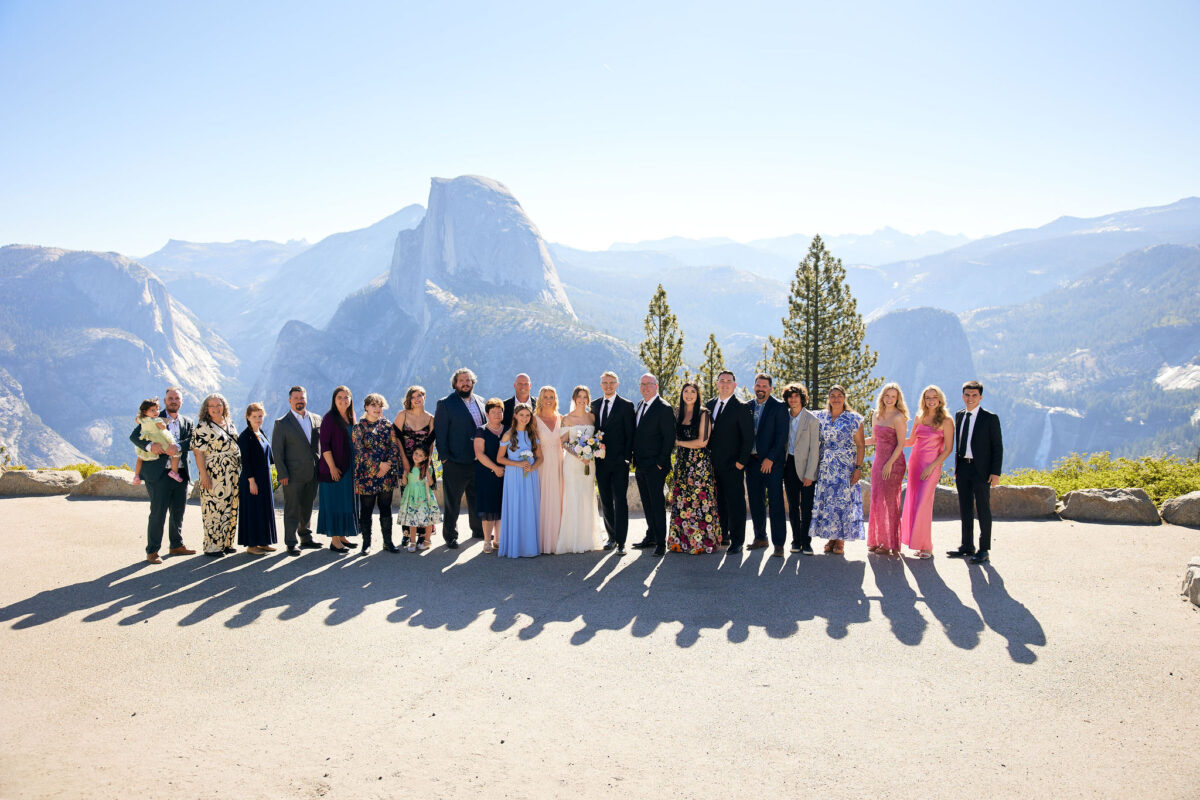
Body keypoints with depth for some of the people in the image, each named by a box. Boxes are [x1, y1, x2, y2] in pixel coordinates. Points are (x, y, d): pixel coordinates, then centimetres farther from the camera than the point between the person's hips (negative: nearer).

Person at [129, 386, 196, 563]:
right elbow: (134, 436, -7)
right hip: (159, 474, -5)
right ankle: (152, 551, 3)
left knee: (179, 511, 13)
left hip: (180, 474, 5)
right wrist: (150, 445, -26)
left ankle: (176, 545, 27)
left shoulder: (188, 423, 13)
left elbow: (192, 442, -2)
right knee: (158, 513, -4)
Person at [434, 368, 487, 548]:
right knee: (452, 501, 3)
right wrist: (444, 457, -12)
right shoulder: (445, 404, -6)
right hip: (455, 462, -5)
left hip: (478, 461, 5)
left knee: (477, 498, 17)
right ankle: (450, 536, 15)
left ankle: (478, 530, 33)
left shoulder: (480, 401, 11)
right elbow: (440, 432, -8)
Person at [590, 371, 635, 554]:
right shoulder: (595, 405, 12)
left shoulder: (626, 406, -3)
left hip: (619, 462, -5)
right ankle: (611, 536, 23)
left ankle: (621, 542, -2)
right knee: (605, 502, 11)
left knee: (620, 502, -5)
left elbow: (630, 434, -5)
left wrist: (627, 458, -12)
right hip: (600, 461, 5)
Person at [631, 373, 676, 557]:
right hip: (640, 466, 8)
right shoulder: (640, 406, 15)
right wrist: (635, 459, 13)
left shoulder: (664, 409, -10)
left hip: (655, 466, -8)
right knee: (647, 503, 14)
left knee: (657, 503, -5)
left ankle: (661, 543, 0)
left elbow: (669, 438, -13)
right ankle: (651, 537, 23)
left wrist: (661, 463, -15)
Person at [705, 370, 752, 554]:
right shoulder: (710, 404, 12)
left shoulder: (741, 408, -6)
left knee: (735, 502, -2)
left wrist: (741, 461, -13)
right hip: (714, 463, 6)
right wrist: (707, 456, 10)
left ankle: (737, 541, 4)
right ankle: (722, 536, 22)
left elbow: (748, 437, -8)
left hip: (732, 465, -6)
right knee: (719, 501, 11)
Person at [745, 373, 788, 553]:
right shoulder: (747, 407, 11)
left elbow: (782, 436, -8)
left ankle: (779, 543, -1)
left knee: (775, 503, -5)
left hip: (772, 462, -5)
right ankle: (760, 538, 22)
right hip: (752, 461, 5)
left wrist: (770, 459, -14)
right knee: (756, 502, 10)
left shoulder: (779, 407, -3)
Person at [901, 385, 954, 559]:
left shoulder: (946, 421, -5)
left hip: (932, 465, -6)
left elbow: (948, 449, -7)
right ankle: (915, 541, 15)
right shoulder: (919, 418, 11)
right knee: (912, 503, 5)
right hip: (915, 462, 6)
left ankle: (926, 547, -2)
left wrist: (932, 466, -13)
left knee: (923, 504, -10)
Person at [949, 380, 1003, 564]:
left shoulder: (990, 418, -6)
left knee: (983, 510, 1)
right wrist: (957, 468, 13)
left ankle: (984, 550, 9)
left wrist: (995, 472, -12)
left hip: (981, 470, -6)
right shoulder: (959, 416, 11)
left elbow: (997, 447, -6)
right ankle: (967, 546, 22)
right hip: (963, 468, 6)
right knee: (965, 509, 12)